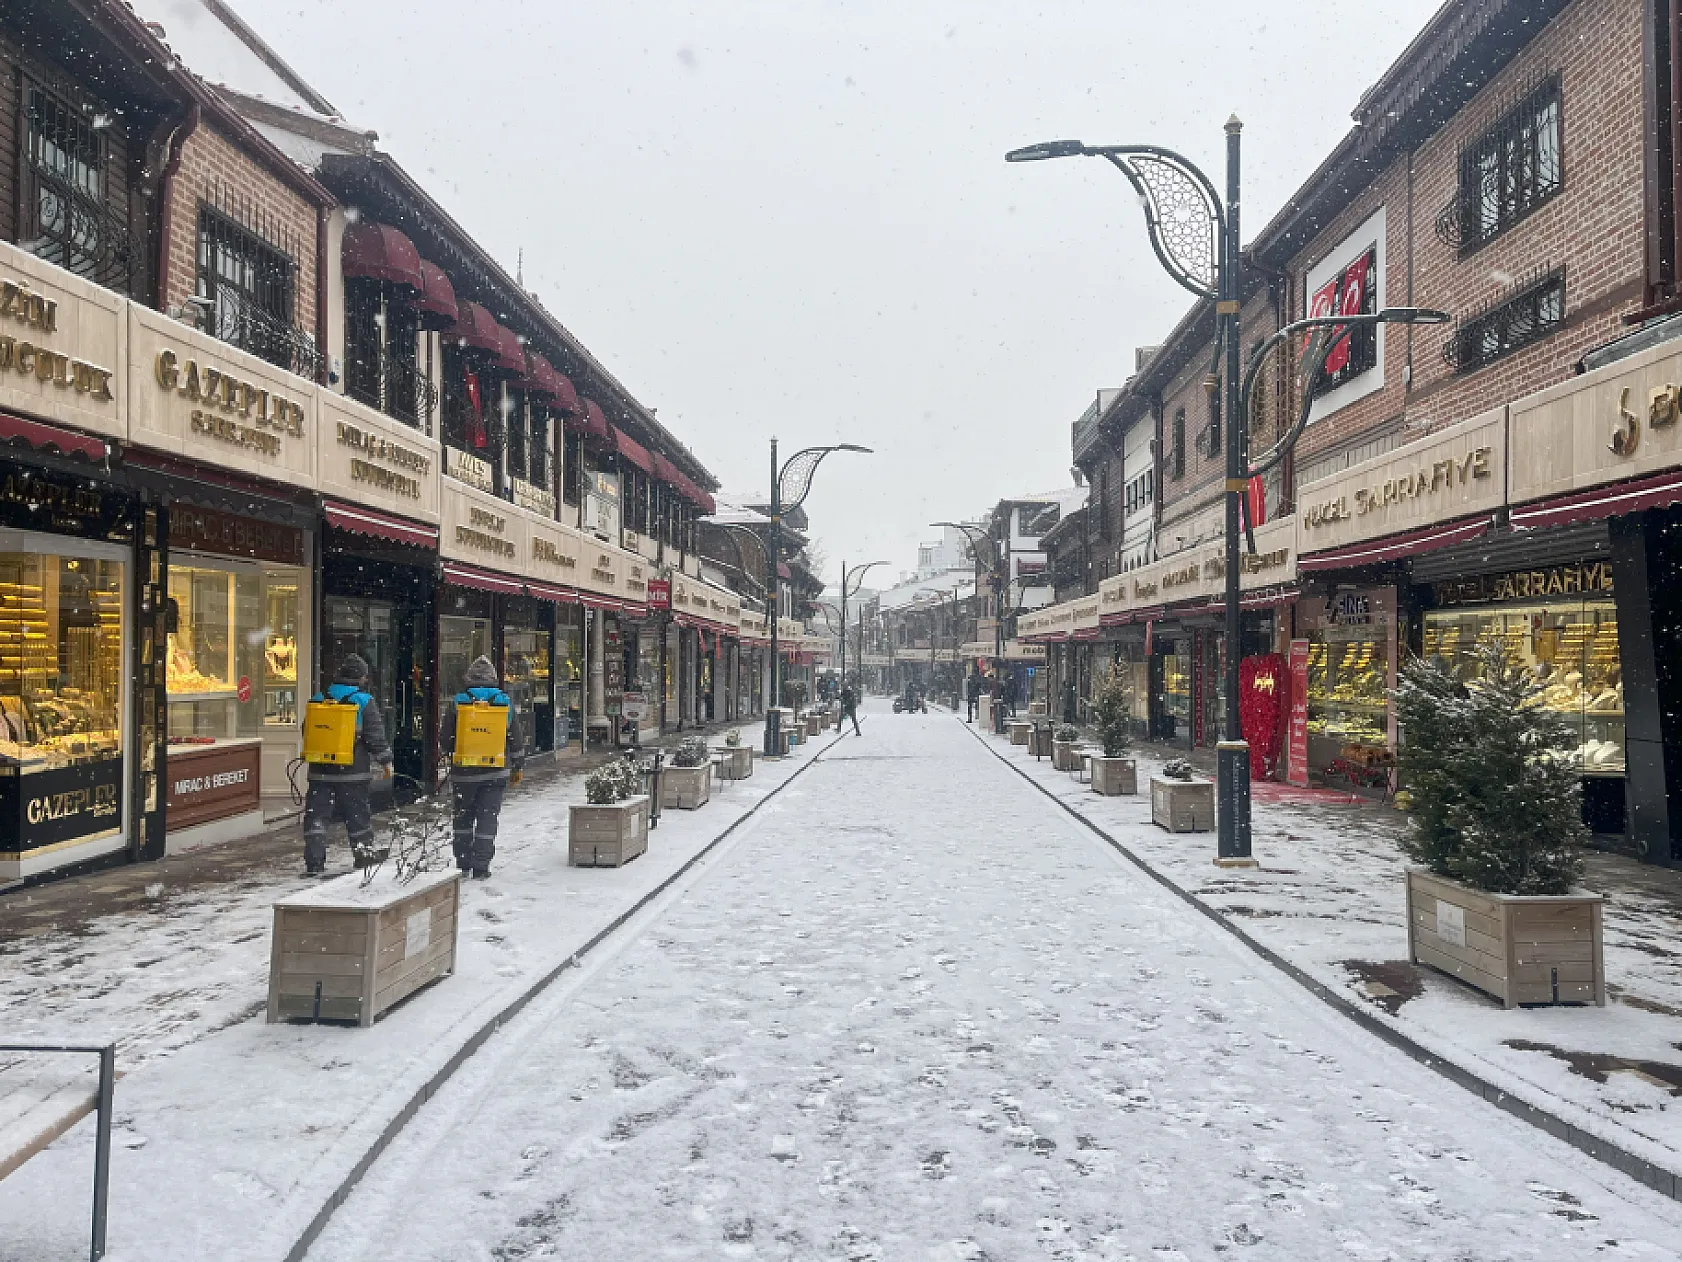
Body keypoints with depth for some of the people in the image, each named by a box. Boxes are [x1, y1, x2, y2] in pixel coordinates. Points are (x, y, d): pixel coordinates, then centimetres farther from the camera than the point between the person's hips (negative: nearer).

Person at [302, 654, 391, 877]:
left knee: (317, 816, 6)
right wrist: (385, 762, 4)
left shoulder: (318, 699, 7)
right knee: (359, 816, 9)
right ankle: (364, 856, 18)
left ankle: (314, 862, 1)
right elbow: (376, 737, -7)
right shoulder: (364, 702, -7)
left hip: (321, 770, 3)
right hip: (353, 773, -3)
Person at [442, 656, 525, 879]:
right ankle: (481, 867, 0)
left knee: (463, 817, 14)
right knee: (487, 818, 3)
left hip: (464, 772, 0)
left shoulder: (457, 703, -3)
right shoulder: (504, 703, 0)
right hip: (495, 773, 0)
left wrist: (447, 756, 23)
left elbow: (446, 740, 2)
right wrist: (517, 767, 15)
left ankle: (463, 863, 19)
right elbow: (516, 740, 4)